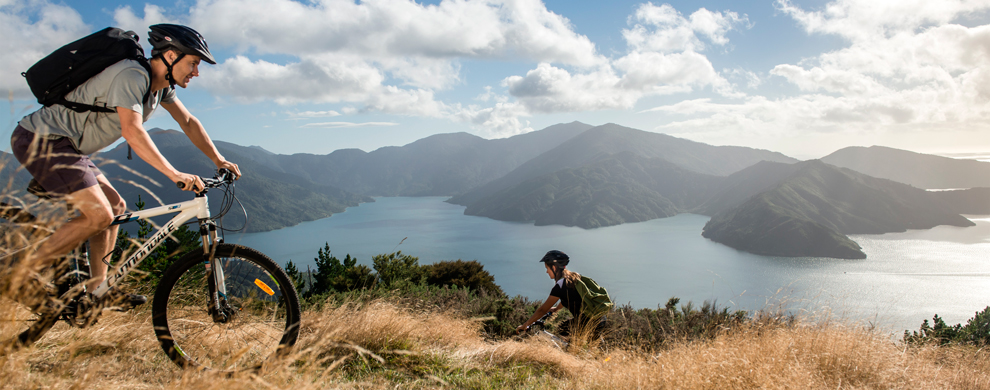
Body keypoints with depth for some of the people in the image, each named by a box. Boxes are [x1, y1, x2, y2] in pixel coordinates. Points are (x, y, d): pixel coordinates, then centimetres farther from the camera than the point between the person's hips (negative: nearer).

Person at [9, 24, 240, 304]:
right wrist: (174, 174, -38)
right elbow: (133, 131, -34)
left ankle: (98, 289, 14)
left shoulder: (161, 84, 7)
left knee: (115, 207, 10)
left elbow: (188, 122, 14)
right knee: (100, 215, -17)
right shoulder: (132, 76, -22)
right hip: (41, 140, -10)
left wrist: (219, 160, 6)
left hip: (63, 144, 10)